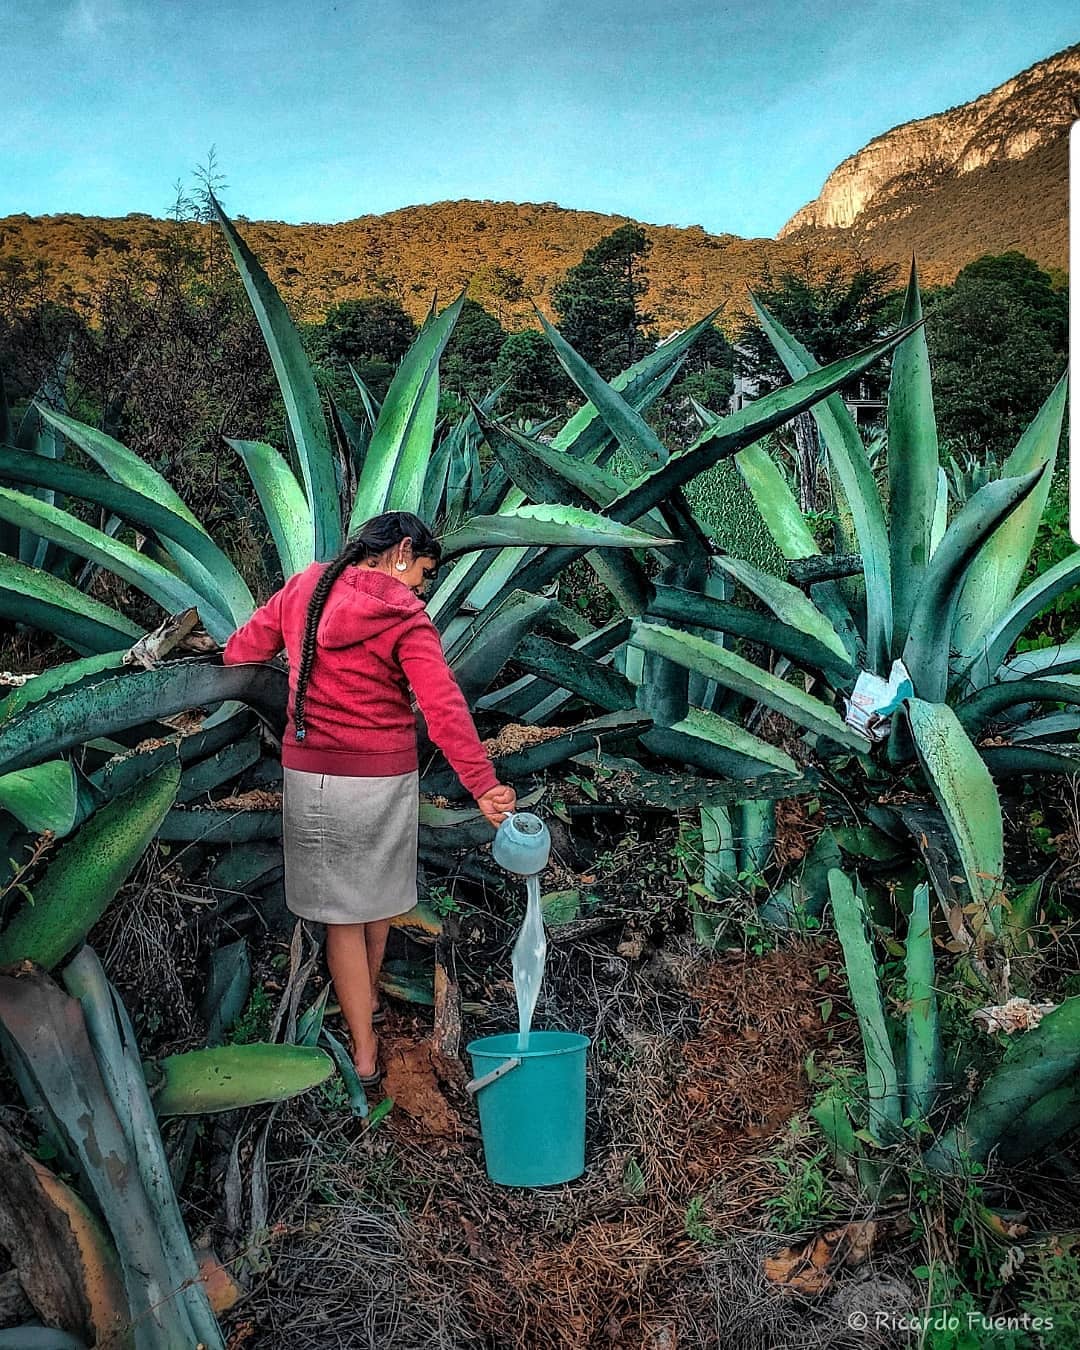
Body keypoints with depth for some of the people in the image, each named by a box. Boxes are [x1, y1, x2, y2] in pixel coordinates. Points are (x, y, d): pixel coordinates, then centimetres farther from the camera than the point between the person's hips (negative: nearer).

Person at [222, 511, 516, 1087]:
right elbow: (444, 708, -21)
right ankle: (370, 999, 43)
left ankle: (364, 1054, 15)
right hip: (385, 778, -2)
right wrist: (482, 784, -25)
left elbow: (239, 654, 8)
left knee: (342, 912, 10)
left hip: (309, 774, 2)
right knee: (379, 892, 22)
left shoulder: (302, 588, 1)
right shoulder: (406, 618, -11)